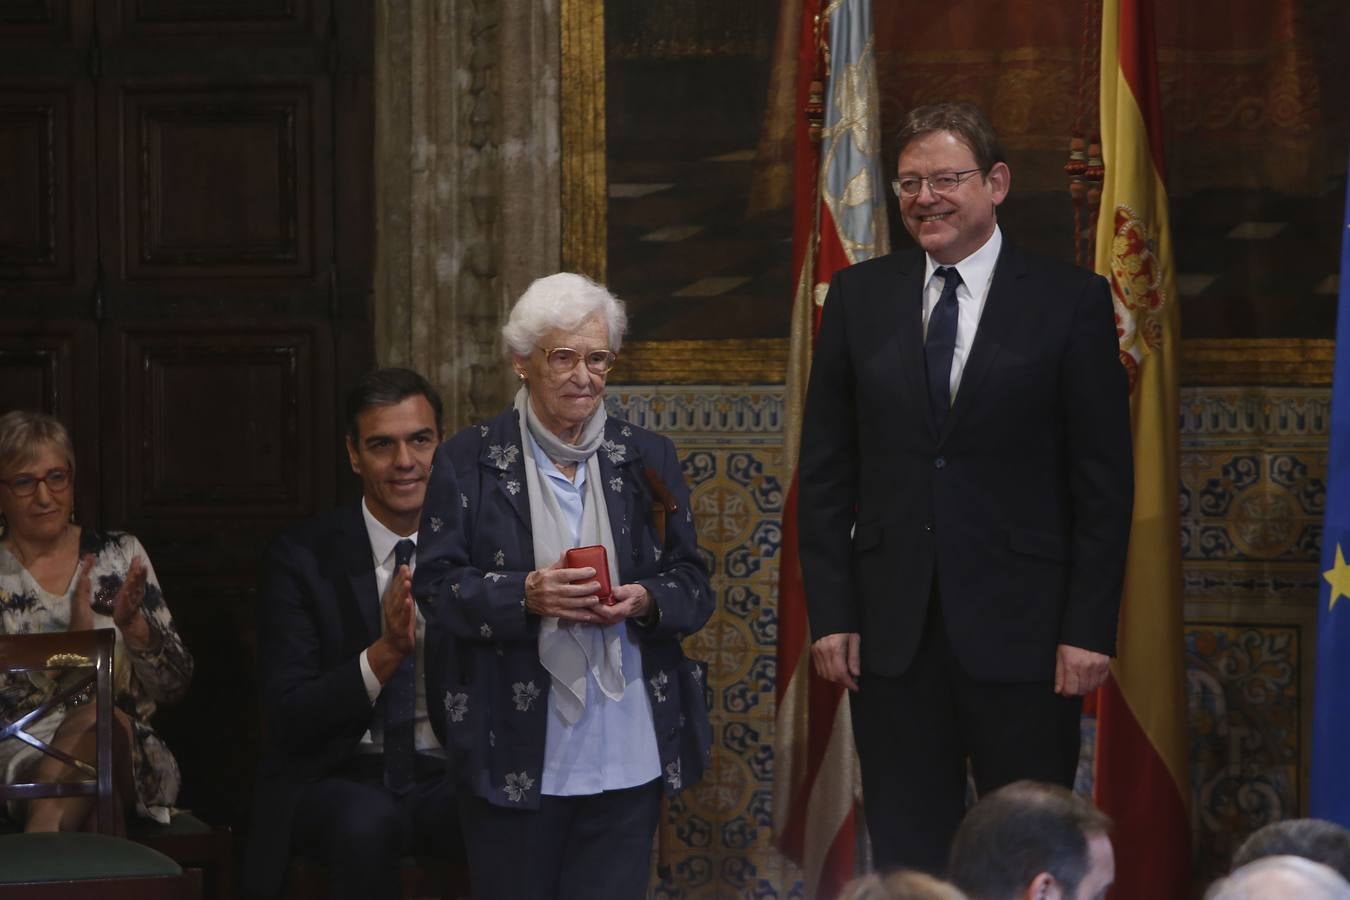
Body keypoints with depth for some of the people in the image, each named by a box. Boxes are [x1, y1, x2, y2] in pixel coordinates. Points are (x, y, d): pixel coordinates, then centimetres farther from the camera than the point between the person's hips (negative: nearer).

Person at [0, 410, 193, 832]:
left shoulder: (121, 555, 13)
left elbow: (174, 685, 9)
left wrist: (132, 624, -10)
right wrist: (74, 637, -16)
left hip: (130, 760, 2)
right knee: (96, 715, -36)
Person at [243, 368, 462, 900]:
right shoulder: (301, 559, -1)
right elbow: (287, 719, -8)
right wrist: (384, 653, -22)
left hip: (449, 779, 1)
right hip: (338, 780, -1)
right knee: (368, 820, -37)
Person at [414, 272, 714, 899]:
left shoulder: (648, 460, 10)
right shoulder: (468, 462, 2)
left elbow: (694, 587, 10)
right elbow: (436, 586, -2)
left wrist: (643, 601, -12)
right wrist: (525, 595, -19)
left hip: (627, 750, 2)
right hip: (515, 749, -2)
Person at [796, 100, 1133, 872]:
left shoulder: (1071, 302, -1)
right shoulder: (859, 297, 7)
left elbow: (1105, 482, -3)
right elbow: (825, 469, 8)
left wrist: (1090, 628, -8)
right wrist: (831, 612, 1)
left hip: (1021, 629, -2)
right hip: (892, 630, 3)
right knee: (906, 857, 7)